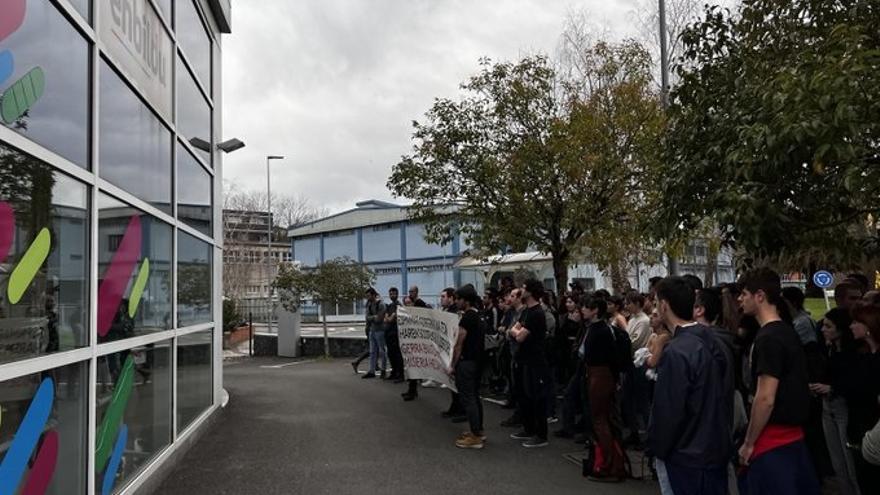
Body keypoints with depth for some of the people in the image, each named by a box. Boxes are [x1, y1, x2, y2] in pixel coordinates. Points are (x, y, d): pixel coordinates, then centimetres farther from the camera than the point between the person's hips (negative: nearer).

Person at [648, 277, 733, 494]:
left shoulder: (675, 352, -22)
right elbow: (726, 395, 11)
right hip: (719, 449, 8)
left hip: (688, 456, -8)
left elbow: (667, 410, -20)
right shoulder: (715, 342, 3)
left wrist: (658, 450, -6)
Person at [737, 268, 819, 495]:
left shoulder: (768, 338, -20)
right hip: (792, 436, 9)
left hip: (773, 441, -9)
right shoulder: (788, 332, 9)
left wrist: (749, 443, -13)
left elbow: (766, 399, -23)